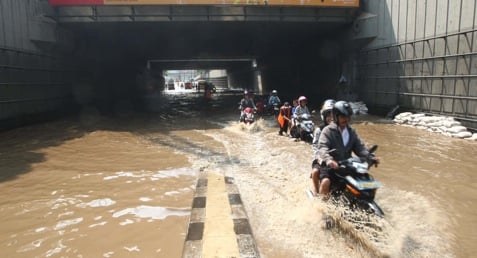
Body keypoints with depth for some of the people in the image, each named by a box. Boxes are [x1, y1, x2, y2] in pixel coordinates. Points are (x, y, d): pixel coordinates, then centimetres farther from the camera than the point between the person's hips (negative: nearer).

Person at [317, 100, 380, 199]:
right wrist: (328, 159, -43)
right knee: (326, 182, -30)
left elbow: (359, 147, 6)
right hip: (330, 166, -6)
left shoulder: (351, 132, 12)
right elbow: (322, 147, -22)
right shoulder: (328, 131, -8)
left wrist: (370, 157, -14)